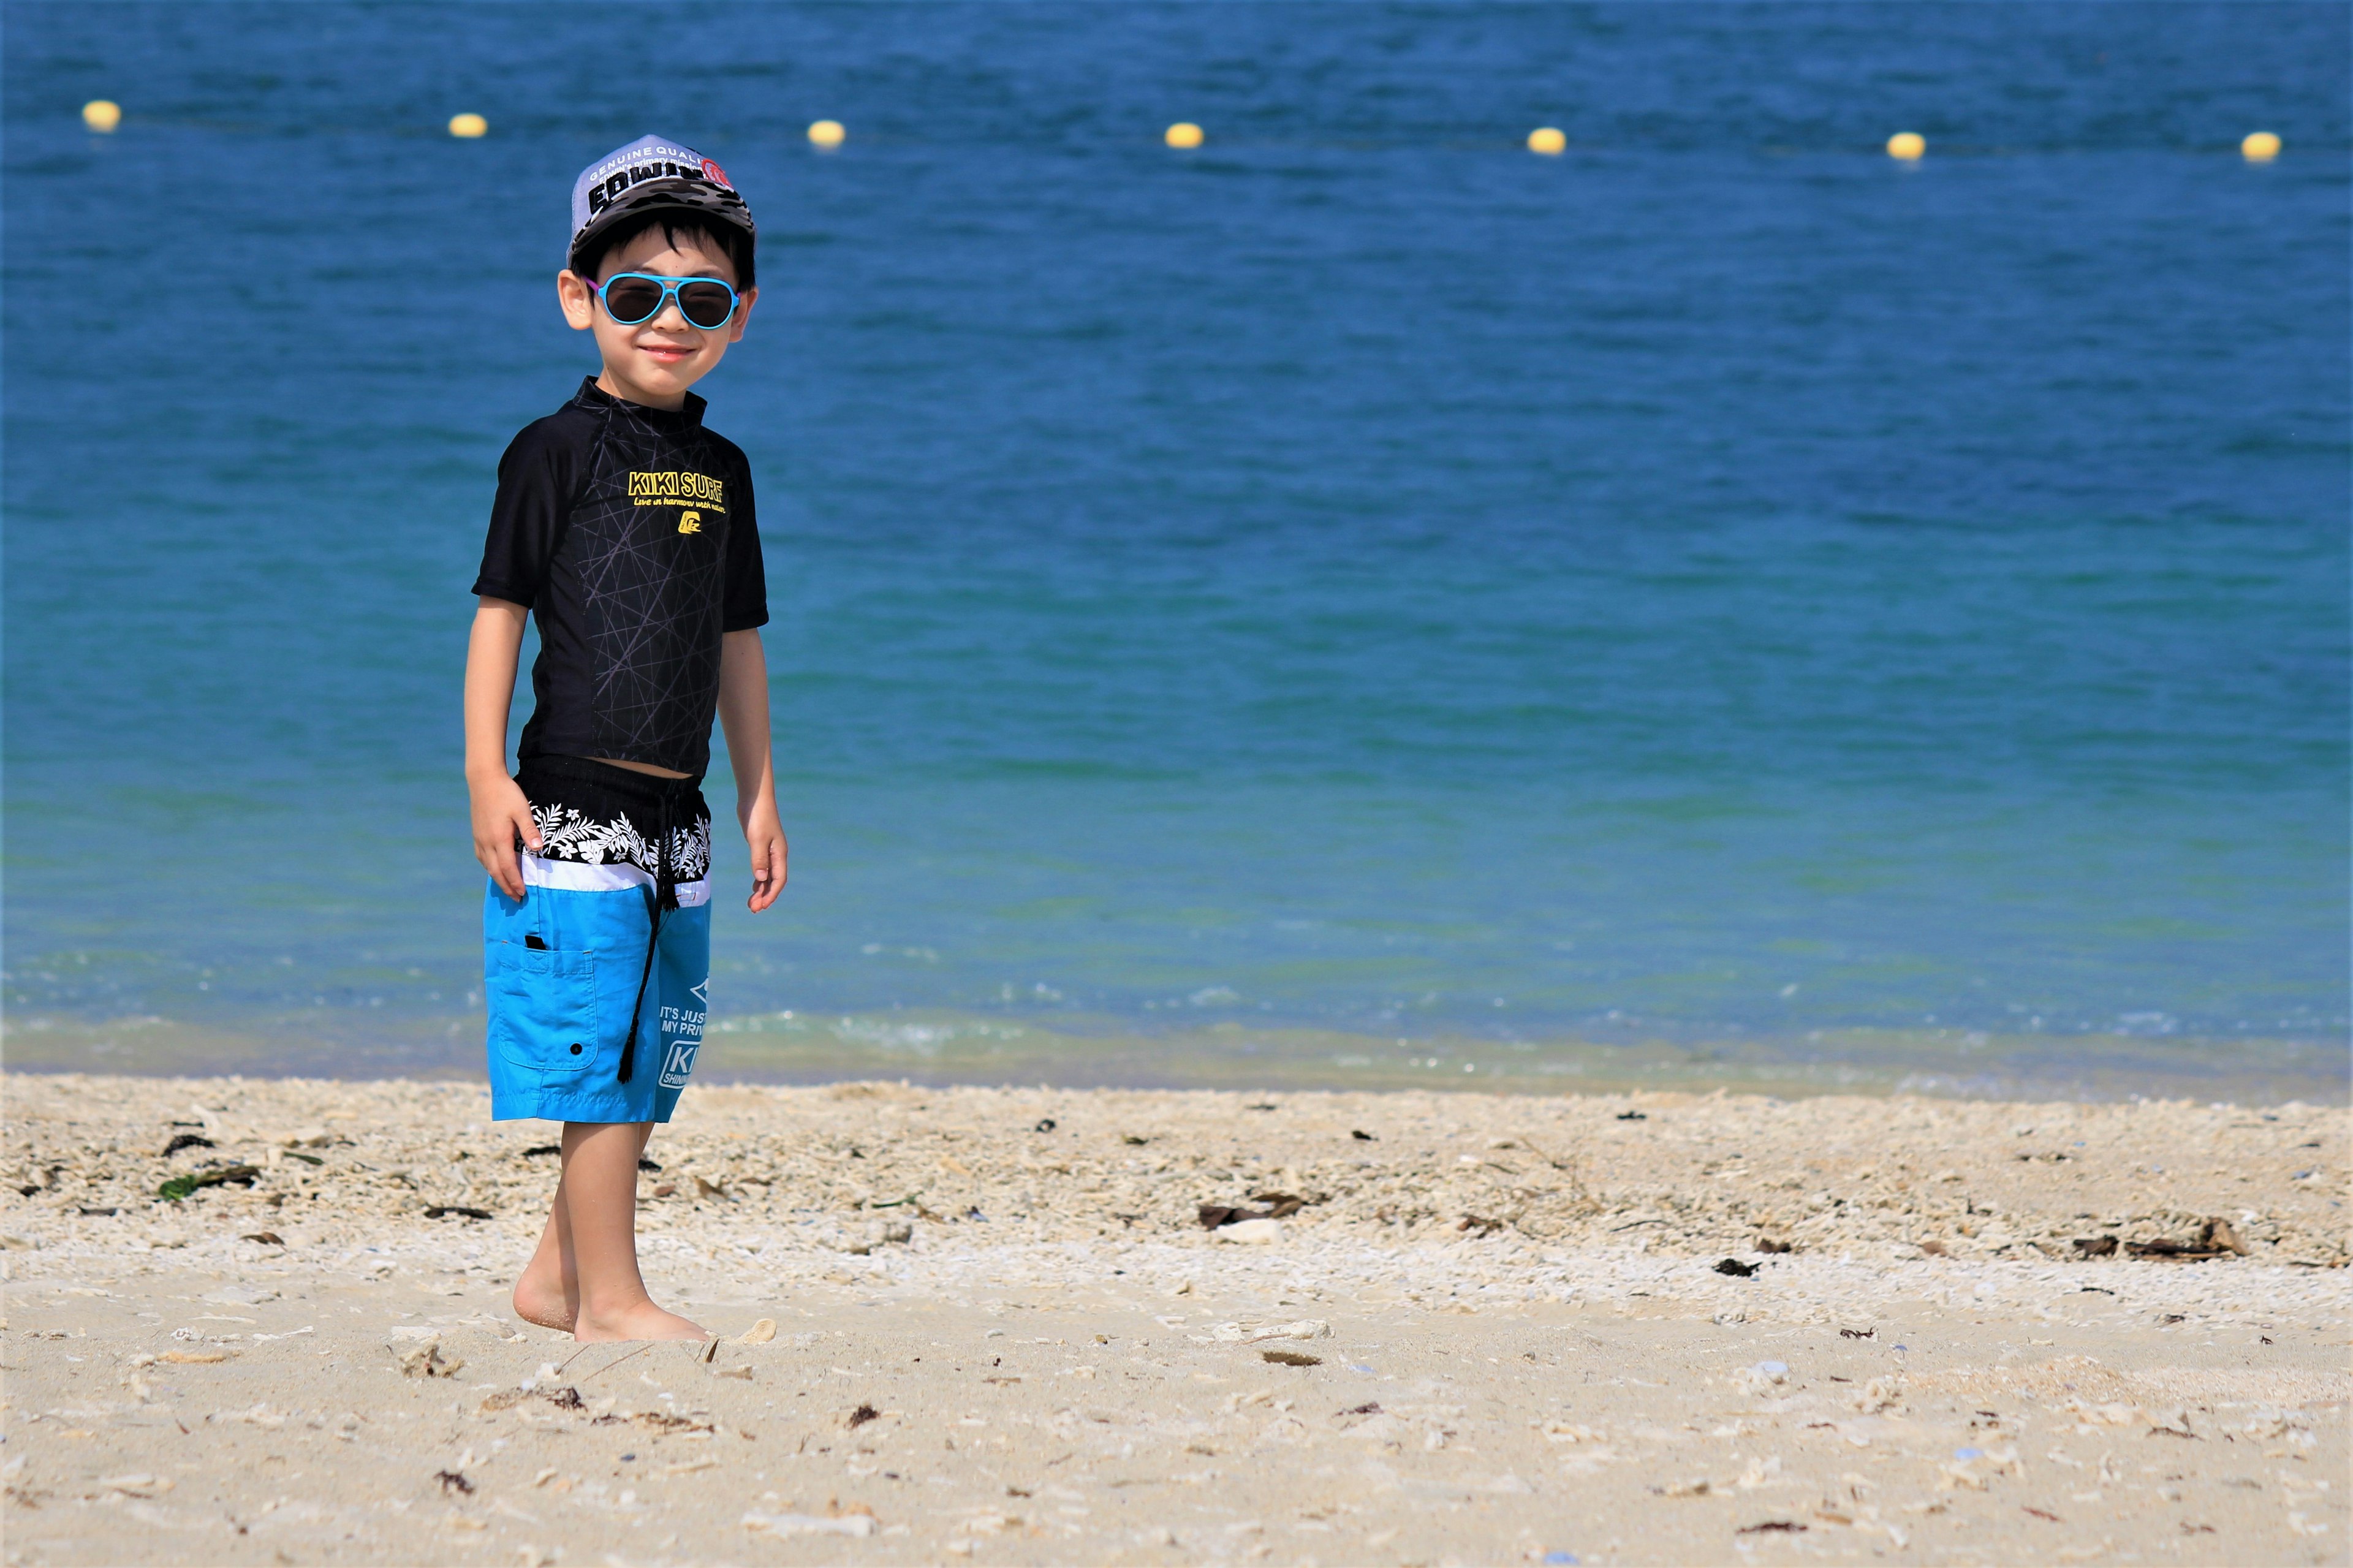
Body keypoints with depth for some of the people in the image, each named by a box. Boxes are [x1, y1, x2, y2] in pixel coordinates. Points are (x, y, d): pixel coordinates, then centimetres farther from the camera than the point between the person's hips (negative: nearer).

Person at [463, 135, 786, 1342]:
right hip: (576, 805, -7)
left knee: (646, 1057, 12)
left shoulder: (720, 469, 13)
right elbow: (500, 612, -6)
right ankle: (609, 1299, -1)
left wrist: (758, 794, 17)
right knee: (598, 1050, -6)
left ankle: (559, 1272, 23)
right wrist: (486, 774, -13)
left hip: (675, 812, 7)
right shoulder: (557, 451, -5)